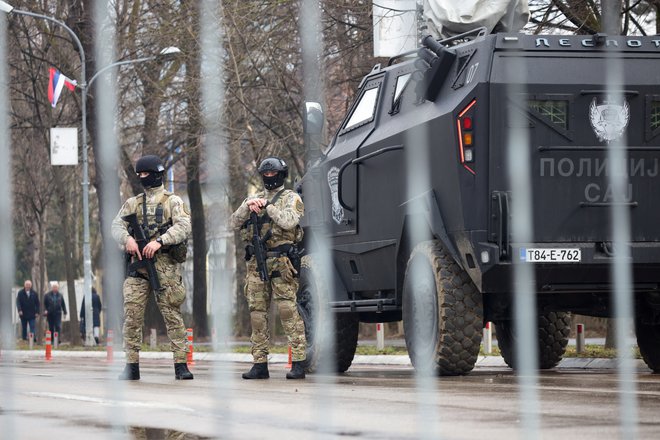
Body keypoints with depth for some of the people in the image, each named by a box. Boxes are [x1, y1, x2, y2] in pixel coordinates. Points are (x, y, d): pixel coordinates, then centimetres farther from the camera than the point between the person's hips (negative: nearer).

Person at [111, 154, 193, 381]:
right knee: (132, 315, -3)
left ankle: (181, 365, -4)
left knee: (172, 315, -5)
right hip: (137, 263, 4)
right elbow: (117, 225, 6)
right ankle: (132, 366, 0)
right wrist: (127, 238, -16)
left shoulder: (173, 201, 5)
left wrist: (159, 241, -23)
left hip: (164, 264, -3)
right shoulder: (132, 203, 18)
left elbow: (183, 227, -10)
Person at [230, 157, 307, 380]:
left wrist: (267, 206, -12)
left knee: (288, 310, -11)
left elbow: (289, 222, -15)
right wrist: (247, 206, -8)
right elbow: (235, 223, 8)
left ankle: (298, 363, -12)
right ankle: (260, 364, 7)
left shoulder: (291, 198, 4)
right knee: (257, 312, 3)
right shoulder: (255, 197, 18)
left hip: (281, 261, -5)